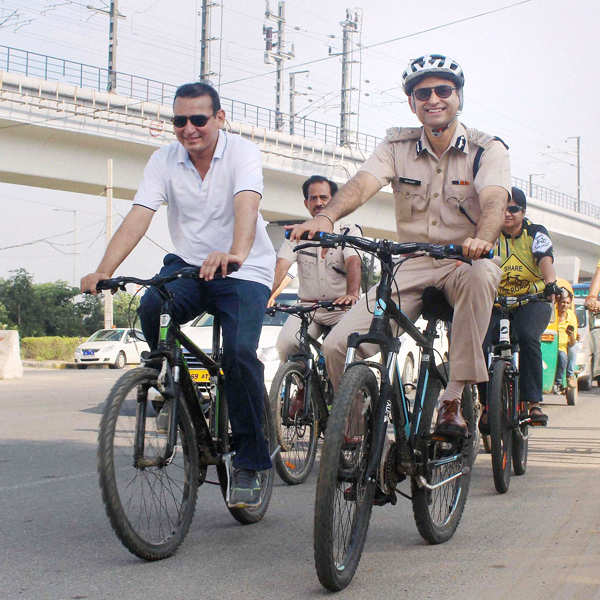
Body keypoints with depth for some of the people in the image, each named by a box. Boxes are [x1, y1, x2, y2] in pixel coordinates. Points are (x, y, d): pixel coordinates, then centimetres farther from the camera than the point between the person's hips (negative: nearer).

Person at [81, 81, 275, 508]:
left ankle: (249, 464, -8)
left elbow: (247, 205, -32)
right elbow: (138, 217, -13)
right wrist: (104, 271, -29)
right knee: (152, 309, -29)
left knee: (240, 352, -23)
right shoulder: (164, 160, -2)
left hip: (245, 272, -3)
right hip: (188, 265, 3)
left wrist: (235, 254, -53)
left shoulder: (243, 153, -12)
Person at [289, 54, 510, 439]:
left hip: (464, 263, -2)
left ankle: (453, 400, -32)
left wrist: (481, 239, -46)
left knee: (482, 275, -41)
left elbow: (494, 200, -22)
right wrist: (325, 217, -38)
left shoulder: (488, 149, -3)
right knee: (338, 346, -17)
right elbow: (363, 183, -16)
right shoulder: (398, 146, 3)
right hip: (411, 267, 2)